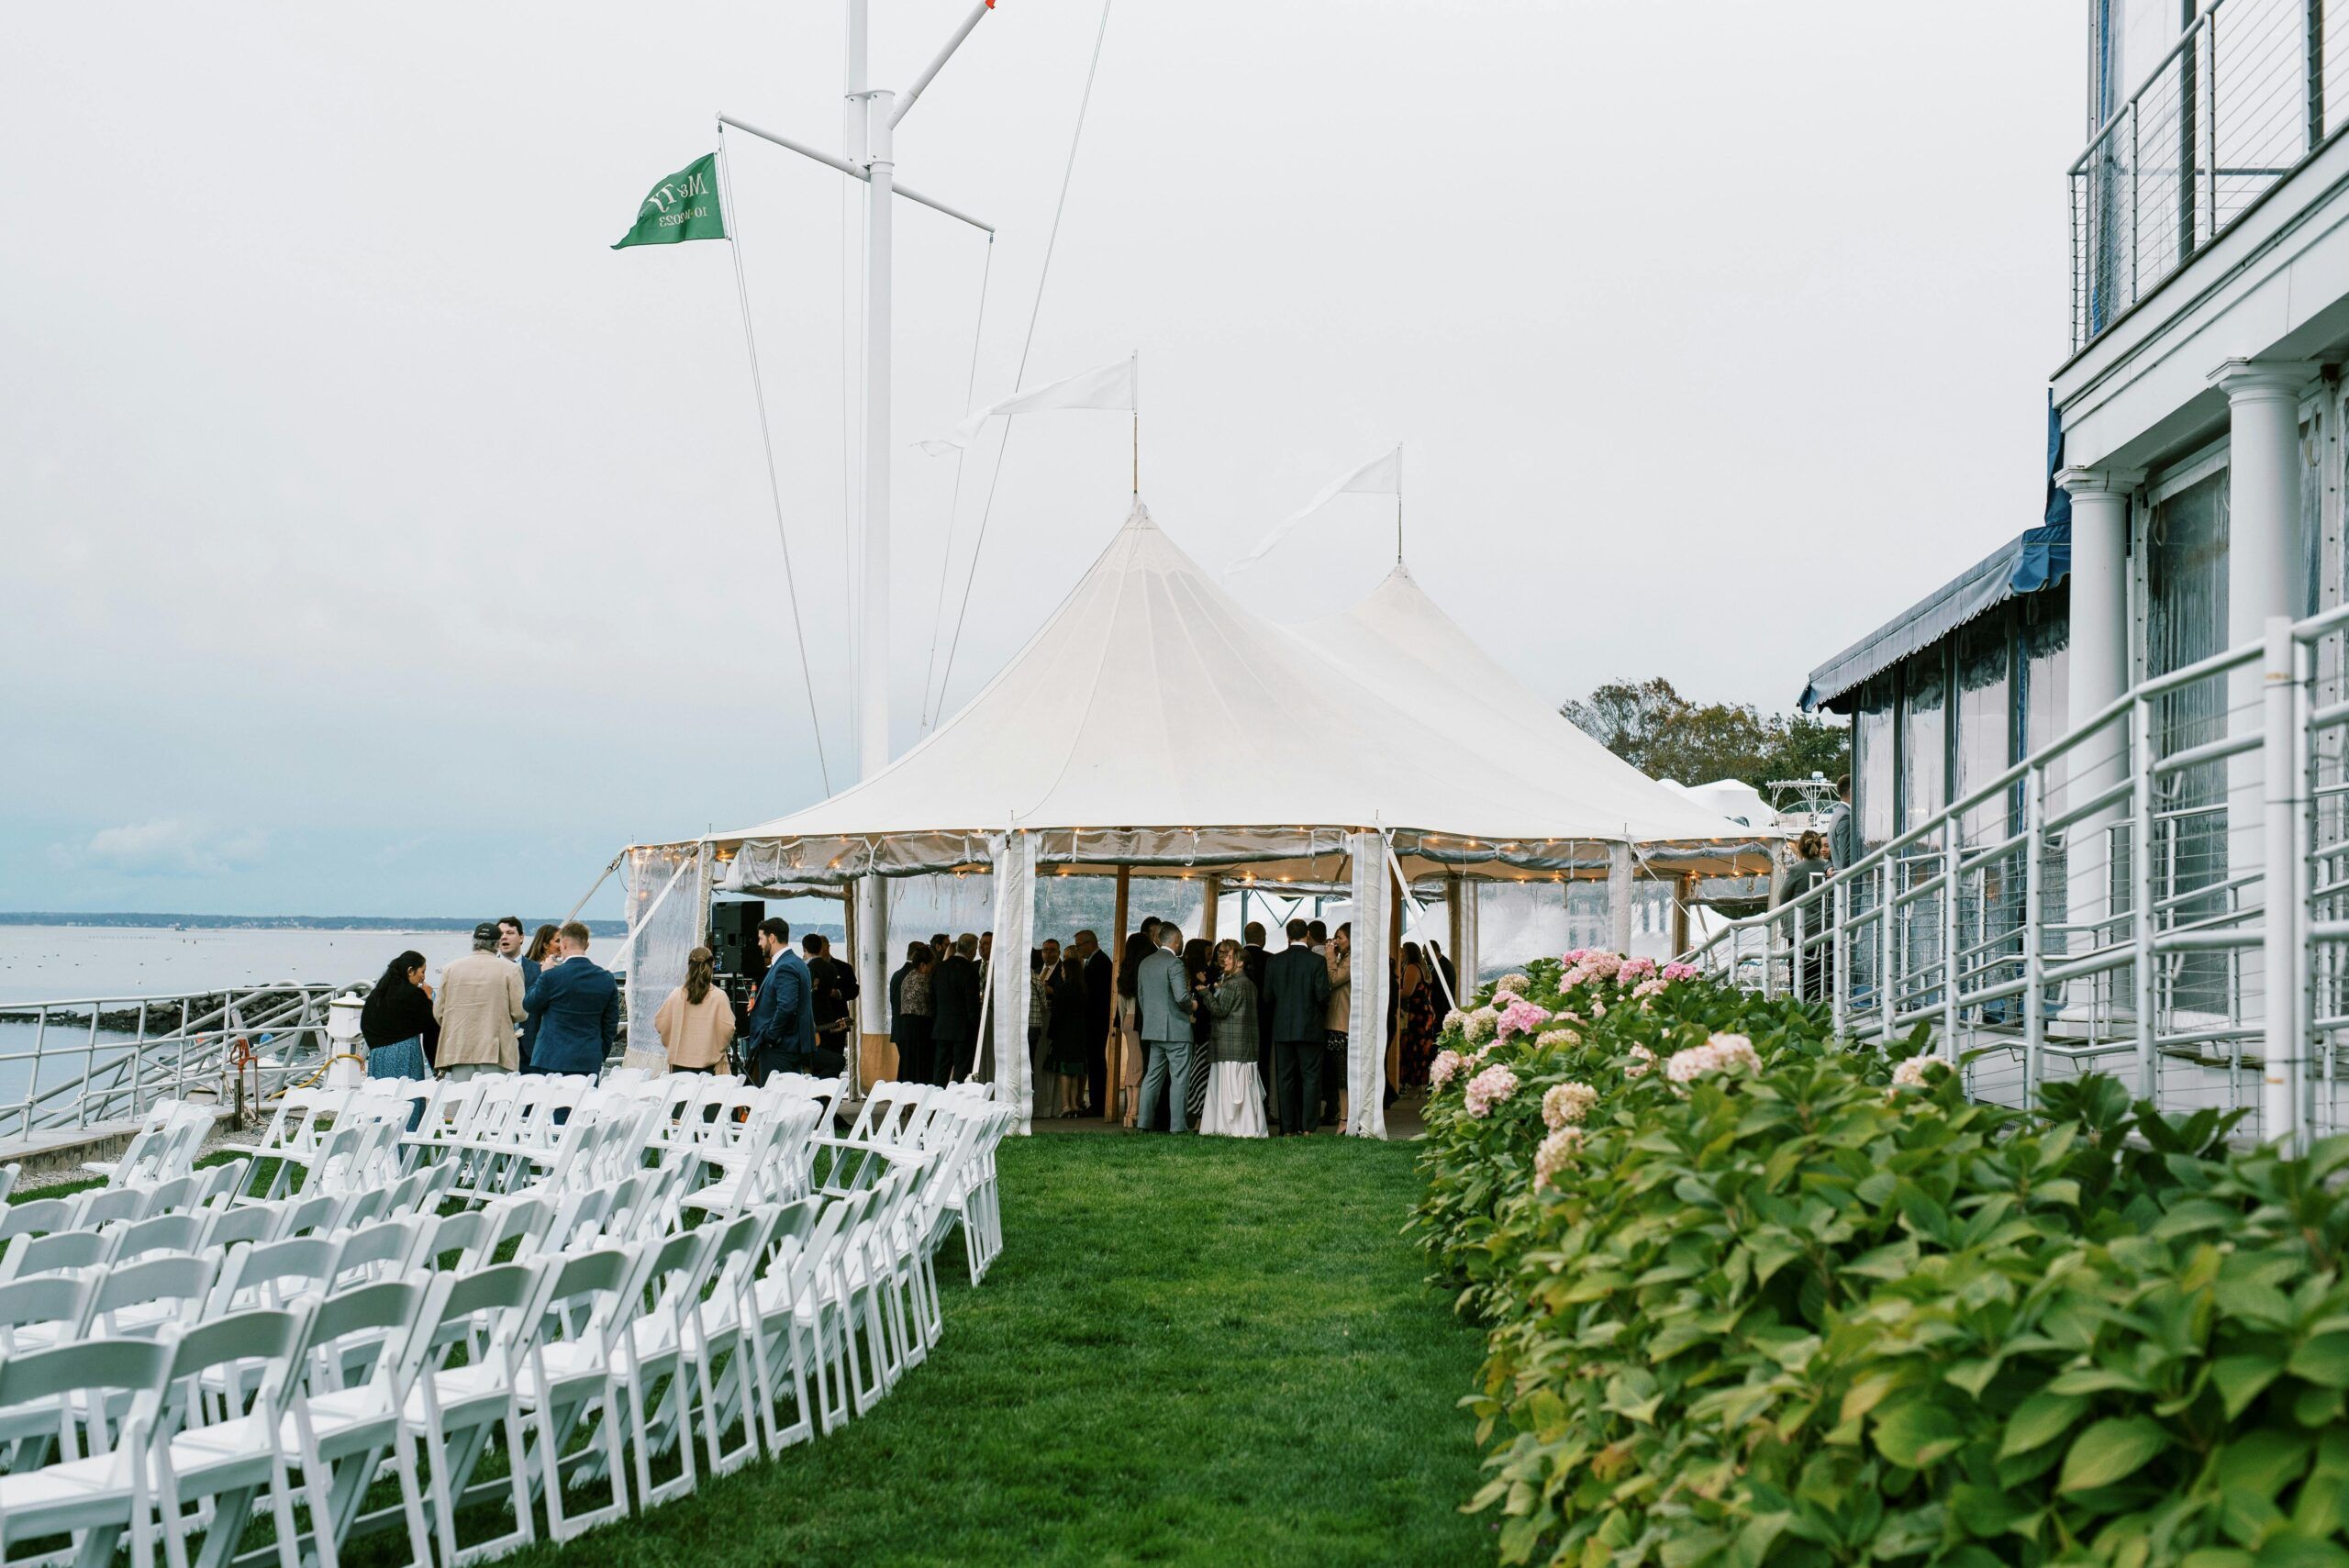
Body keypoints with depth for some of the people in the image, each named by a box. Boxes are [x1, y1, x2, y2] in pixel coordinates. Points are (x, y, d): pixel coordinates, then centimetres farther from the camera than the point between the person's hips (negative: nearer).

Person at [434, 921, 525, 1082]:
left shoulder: (451, 968, 5)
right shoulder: (511, 969, -3)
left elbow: (438, 1012, 8)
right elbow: (520, 1013, -4)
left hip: (459, 1052, 3)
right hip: (496, 1053, -3)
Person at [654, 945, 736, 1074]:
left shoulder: (677, 994, -2)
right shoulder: (719, 996, -9)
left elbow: (660, 1025, 4)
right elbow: (728, 1029, -8)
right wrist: (719, 1049, 12)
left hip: (679, 1063, 2)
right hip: (707, 1064, -2)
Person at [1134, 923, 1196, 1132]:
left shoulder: (1145, 963, 11)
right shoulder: (1174, 963, -14)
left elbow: (1140, 995, 15)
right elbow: (1181, 996, -22)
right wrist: (1190, 1007, -1)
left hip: (1152, 1028, 8)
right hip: (1176, 1029, -8)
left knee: (1152, 1076, 12)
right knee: (1179, 1079, -3)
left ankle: (1144, 1123, 11)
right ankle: (1178, 1126, -5)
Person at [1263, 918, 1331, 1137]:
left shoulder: (1274, 961, 0)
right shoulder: (1317, 961, -8)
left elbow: (1267, 997, 0)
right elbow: (1323, 995, -11)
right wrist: (1321, 1012, 10)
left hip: (1282, 1028, 3)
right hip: (1310, 1028, -3)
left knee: (1286, 1079, 8)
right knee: (1310, 1078, 2)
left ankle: (1288, 1128, 8)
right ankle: (1307, 1127, -3)